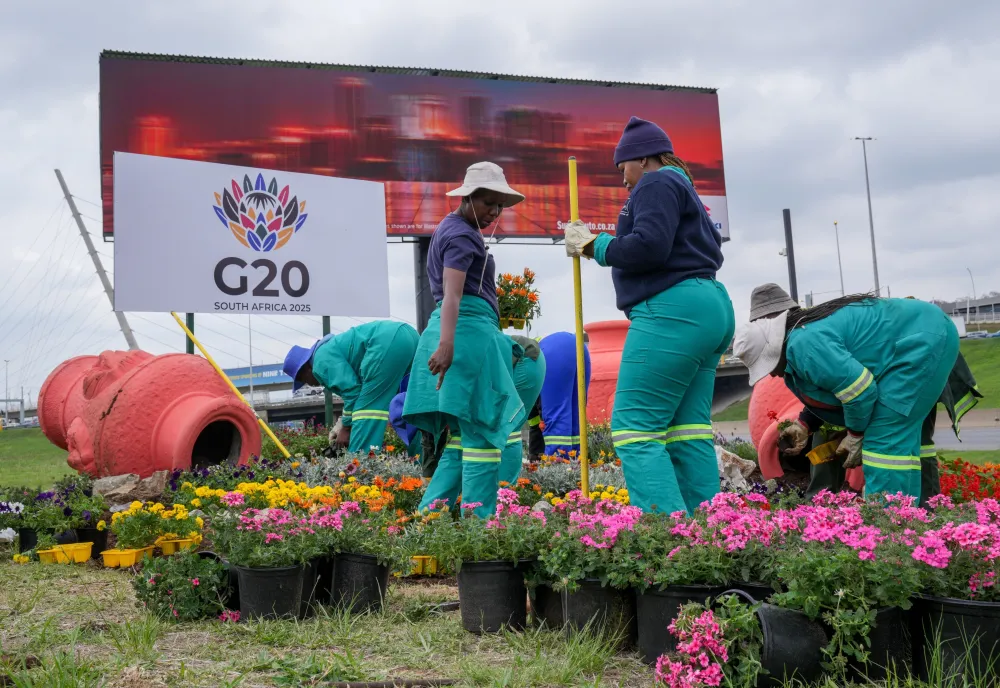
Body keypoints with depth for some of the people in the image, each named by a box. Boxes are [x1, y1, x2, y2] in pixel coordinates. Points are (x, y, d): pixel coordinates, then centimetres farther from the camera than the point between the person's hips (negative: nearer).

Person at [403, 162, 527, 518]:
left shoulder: (451, 228, 22)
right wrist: (447, 344, -36)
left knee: (464, 437, 11)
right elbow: (452, 293, -24)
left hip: (455, 332, 10)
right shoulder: (462, 235, -9)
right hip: (468, 331, -10)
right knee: (483, 436, -8)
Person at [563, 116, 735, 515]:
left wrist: (593, 246, -3)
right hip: (706, 309, 11)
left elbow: (648, 246, -16)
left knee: (634, 429, -13)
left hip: (673, 312, -11)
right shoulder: (685, 190, 29)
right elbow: (713, 251, 24)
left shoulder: (656, 183, -1)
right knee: (688, 431, 5)